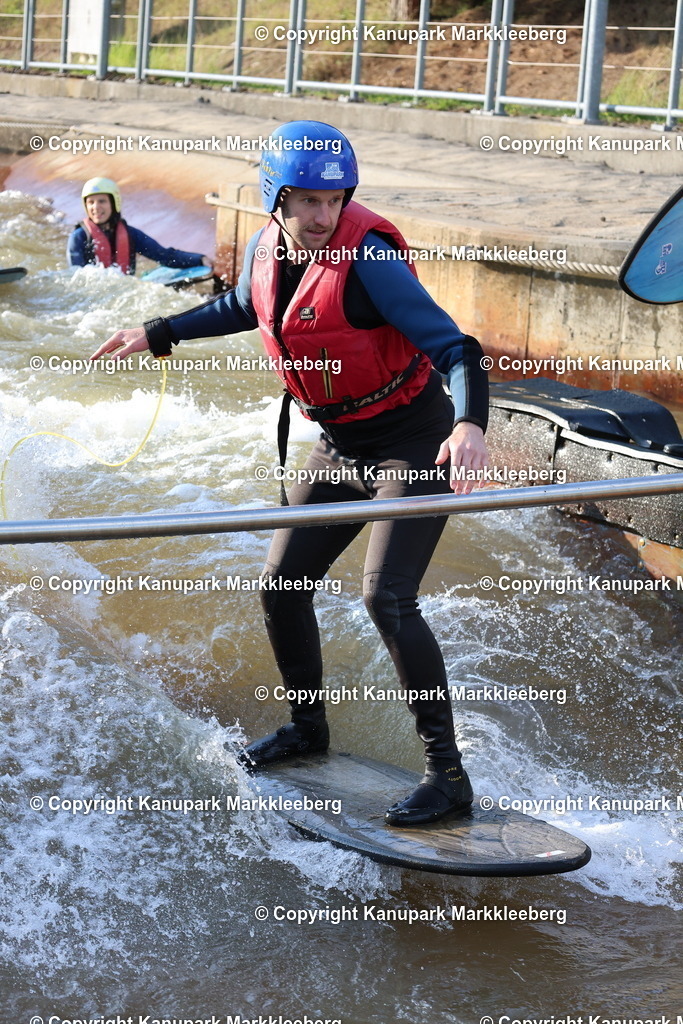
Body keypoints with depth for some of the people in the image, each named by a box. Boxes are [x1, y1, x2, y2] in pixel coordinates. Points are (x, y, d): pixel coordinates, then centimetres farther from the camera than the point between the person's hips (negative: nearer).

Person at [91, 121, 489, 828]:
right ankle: (308, 727, 32)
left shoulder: (366, 259, -25)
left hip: (413, 447, -8)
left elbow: (451, 345, -29)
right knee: (282, 585, 9)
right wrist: (158, 334, 24)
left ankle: (447, 776, -12)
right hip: (339, 448, 8)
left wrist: (470, 423, -47)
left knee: (386, 596, -20)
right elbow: (242, 307, 22)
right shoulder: (266, 250, -3)